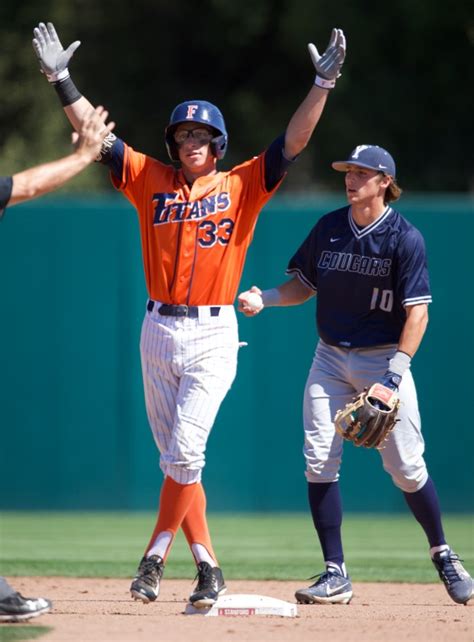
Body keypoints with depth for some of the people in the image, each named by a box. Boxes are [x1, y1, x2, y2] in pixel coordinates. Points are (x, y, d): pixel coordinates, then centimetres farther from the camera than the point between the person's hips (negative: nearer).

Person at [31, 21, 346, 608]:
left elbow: (292, 142, -6)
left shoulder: (242, 186, 2)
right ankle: (206, 566, 14)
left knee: (185, 452, -12)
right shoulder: (151, 180, 8)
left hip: (213, 336, -3)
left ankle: (155, 557, -3)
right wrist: (61, 79, -2)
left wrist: (323, 85, -17)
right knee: (176, 458, 7)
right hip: (158, 332, 3)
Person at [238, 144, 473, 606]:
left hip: (383, 358, -4)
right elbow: (305, 284, 12)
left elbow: (417, 312, -14)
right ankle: (335, 575, -2)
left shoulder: (405, 238, -11)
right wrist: (266, 299, -9)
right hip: (331, 359, 4)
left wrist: (394, 375, -23)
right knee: (319, 461, -7)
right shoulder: (328, 228, 3)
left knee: (405, 467, -5)